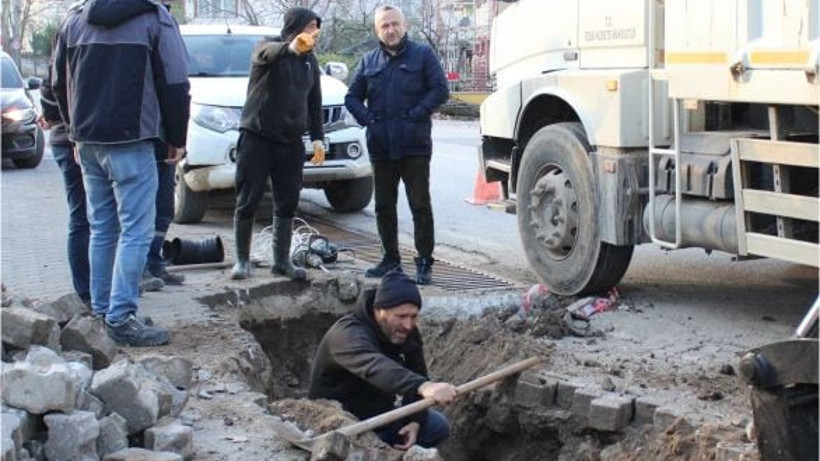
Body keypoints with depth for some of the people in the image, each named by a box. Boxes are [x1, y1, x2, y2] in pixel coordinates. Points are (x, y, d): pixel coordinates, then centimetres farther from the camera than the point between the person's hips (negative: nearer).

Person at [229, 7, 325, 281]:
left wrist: (317, 137, 8)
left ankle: (282, 261, 18)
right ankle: (242, 260, 11)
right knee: (247, 202, -1)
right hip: (257, 137, -5)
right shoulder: (270, 47, -8)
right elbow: (268, 54, -34)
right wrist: (291, 47, -56)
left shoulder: (310, 60, 12)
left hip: (291, 142, 5)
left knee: (287, 204, 7)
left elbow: (314, 101, 18)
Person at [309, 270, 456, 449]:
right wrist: (423, 386, -67)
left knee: (438, 426, -1)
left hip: (380, 413, 8)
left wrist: (415, 420, -19)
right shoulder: (349, 333, -30)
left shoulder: (408, 333, -4)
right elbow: (374, 367, -50)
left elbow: (417, 375, 0)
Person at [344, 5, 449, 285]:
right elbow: (352, 98, 16)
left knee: (420, 206, -3)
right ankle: (390, 258, 23)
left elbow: (440, 90, -5)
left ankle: (424, 262, 2)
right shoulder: (369, 61, 13)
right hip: (380, 147, 4)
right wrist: (367, 119, 0)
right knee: (384, 206, 11)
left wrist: (416, 115, -12)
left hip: (415, 146, -4)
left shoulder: (422, 55, 1)